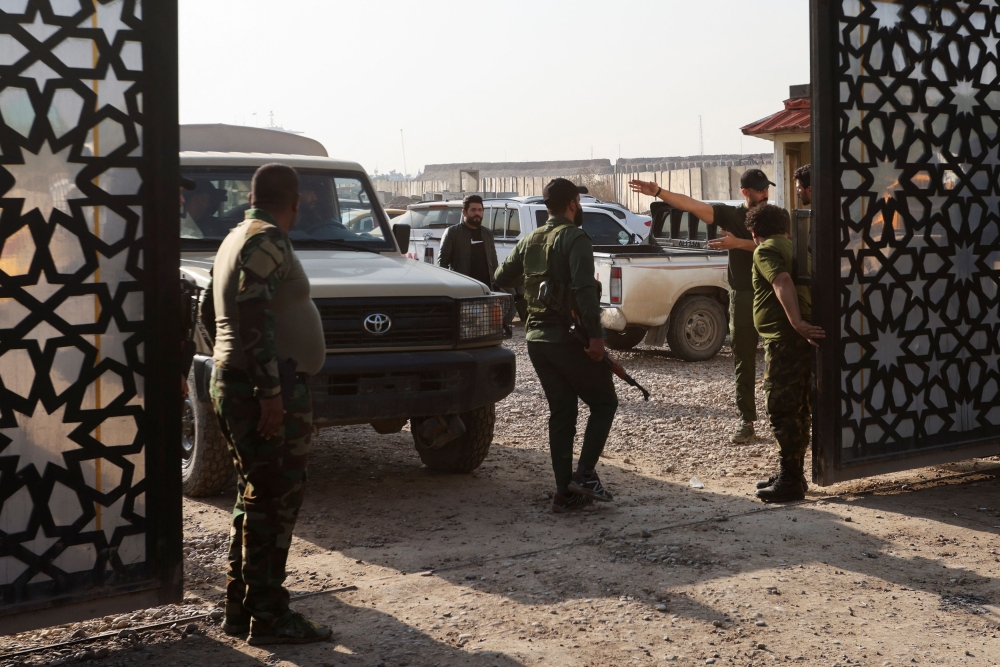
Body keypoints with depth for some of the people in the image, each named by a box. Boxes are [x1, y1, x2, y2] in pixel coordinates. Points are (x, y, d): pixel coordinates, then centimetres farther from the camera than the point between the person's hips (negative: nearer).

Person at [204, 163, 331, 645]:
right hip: (266, 390, -10)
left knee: (255, 499, 16)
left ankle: (239, 609, 23)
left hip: (231, 383, 10)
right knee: (274, 502, -5)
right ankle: (269, 618, 1)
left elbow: (210, 307, 25)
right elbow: (253, 316, -23)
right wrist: (271, 391, -24)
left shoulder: (236, 238, 17)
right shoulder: (267, 241, -13)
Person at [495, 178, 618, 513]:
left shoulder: (529, 241, 12)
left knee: (561, 413, 11)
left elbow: (501, 279, 17)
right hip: (568, 337, -7)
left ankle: (565, 492, 9)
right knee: (604, 402, 7)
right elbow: (584, 289, -22)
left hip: (537, 340, 7)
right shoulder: (574, 238, -10)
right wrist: (596, 335, -23)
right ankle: (584, 473, -6)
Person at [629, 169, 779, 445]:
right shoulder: (730, 214, 3)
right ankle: (746, 420, 9)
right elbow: (692, 205, -7)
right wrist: (658, 192, -17)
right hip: (743, 297, 1)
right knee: (744, 361, 4)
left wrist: (736, 243, -24)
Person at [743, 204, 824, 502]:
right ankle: (792, 475, 24)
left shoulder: (765, 251, -6)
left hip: (784, 340, -9)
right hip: (802, 339, 10)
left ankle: (790, 480, -3)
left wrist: (797, 323, -28)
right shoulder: (794, 246, 21)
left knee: (782, 411, -5)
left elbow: (782, 282, -23)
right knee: (797, 409, 15)